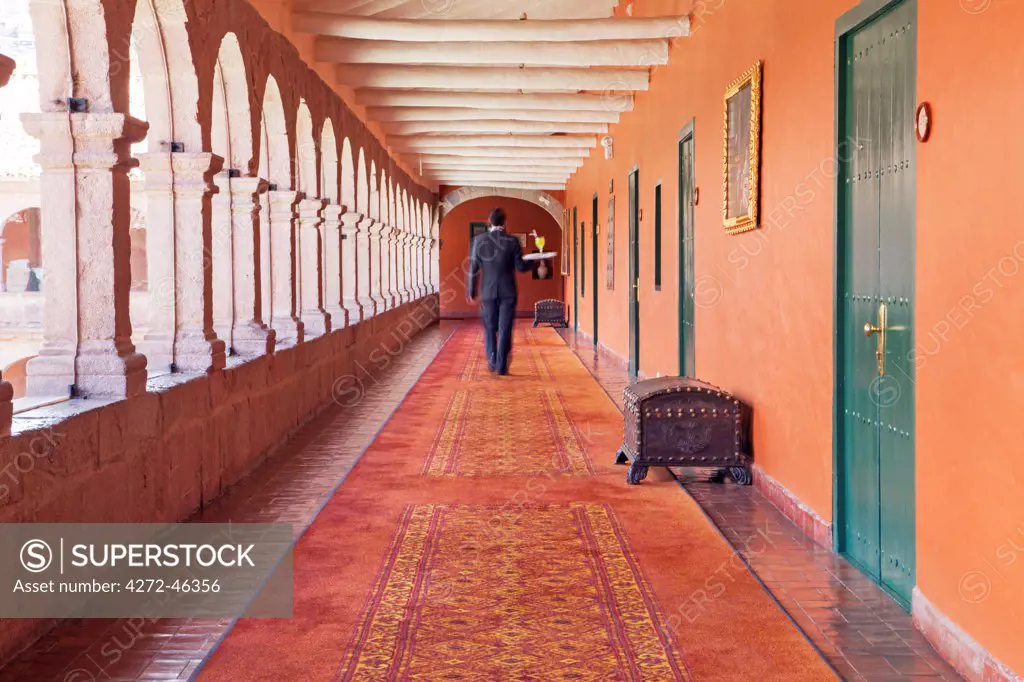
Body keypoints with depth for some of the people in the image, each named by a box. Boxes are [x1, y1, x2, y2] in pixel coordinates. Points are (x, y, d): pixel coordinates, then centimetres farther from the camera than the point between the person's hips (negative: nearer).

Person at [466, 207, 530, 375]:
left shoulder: (479, 240, -4)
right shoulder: (512, 241, -8)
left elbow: (473, 268, -2)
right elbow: (520, 267, -6)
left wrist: (471, 291, 7)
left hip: (488, 292, 1)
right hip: (508, 292, -1)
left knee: (489, 328, 16)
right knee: (505, 329, 4)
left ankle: (492, 362, 13)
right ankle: (501, 366, 2)